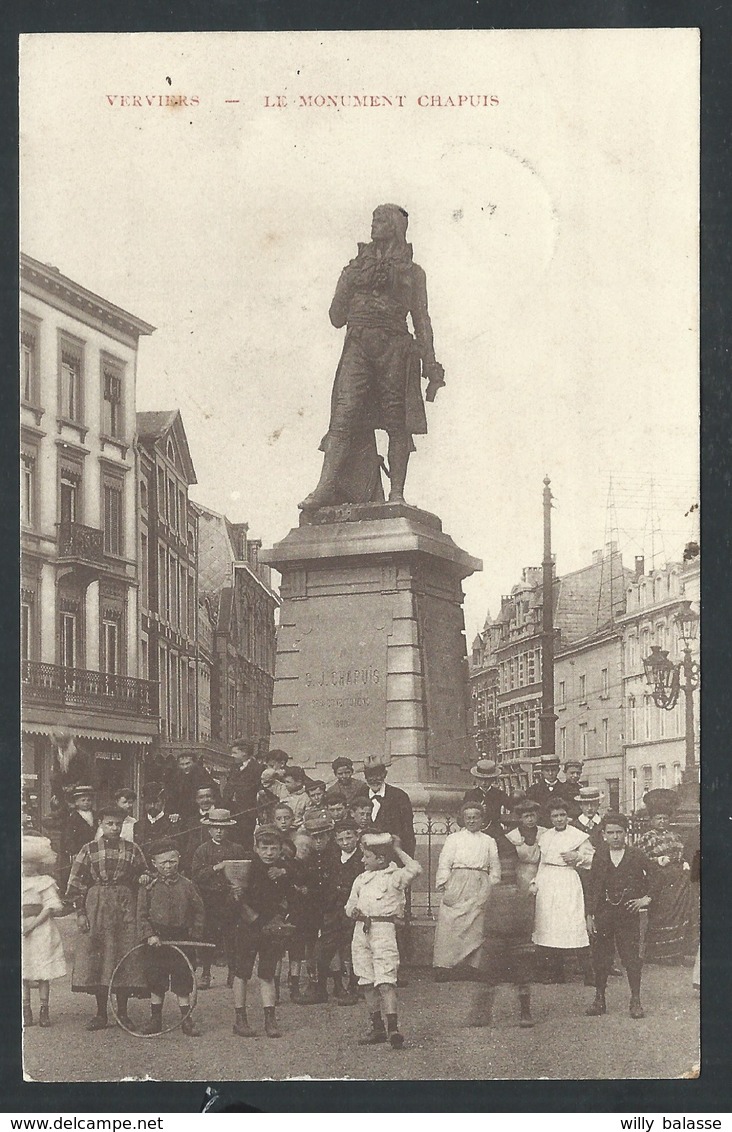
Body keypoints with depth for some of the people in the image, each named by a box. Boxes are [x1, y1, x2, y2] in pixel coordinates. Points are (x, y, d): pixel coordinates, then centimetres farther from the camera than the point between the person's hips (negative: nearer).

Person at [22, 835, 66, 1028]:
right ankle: (26, 1011, 9)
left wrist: (32, 924, -16)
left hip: (40, 930, -3)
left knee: (43, 973, -1)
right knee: (23, 975, 3)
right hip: (21, 932, 4)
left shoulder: (44, 882, 0)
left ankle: (44, 1011, 5)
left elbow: (51, 907, -8)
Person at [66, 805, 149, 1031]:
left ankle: (122, 1012, 9)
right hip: (96, 906, -1)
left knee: (126, 957, -2)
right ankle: (101, 1014, 8)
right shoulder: (89, 849, 4)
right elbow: (76, 883, 2)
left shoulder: (132, 850, 8)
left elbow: (143, 879, 15)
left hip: (126, 907, 1)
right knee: (96, 957, -1)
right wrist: (81, 912, -4)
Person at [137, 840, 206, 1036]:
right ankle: (155, 1020, 18)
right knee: (156, 983, 7)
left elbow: (198, 911, 7)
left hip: (182, 939, 0)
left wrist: (196, 935, -1)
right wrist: (149, 935, -15)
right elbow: (142, 915, -3)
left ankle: (187, 1021, 10)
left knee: (183, 983, 3)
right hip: (157, 941, 0)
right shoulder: (148, 887, -1)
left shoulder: (187, 885, 3)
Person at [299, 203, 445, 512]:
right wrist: (350, 282, 4)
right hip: (357, 345, 1)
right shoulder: (356, 267, 23)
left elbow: (422, 321, 14)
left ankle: (397, 493, -6)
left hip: (395, 347, -1)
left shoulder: (412, 272, 19)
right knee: (344, 414, -12)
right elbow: (337, 318, 19)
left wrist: (431, 366, 5)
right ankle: (326, 488, -19)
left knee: (397, 420, -7)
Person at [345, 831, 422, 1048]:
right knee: (367, 982, 6)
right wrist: (353, 911, -1)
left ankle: (393, 1027, -20)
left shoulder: (395, 876, 1)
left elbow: (415, 870, -17)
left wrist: (398, 851, -7)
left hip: (384, 928, -6)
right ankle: (377, 1027, 14)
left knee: (385, 980, -15)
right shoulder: (361, 879, 18)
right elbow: (350, 905, 22)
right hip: (361, 930, 6)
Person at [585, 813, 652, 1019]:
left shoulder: (636, 856, 1)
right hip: (603, 913, 2)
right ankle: (599, 1000, 16)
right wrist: (589, 915, 2)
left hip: (628, 913, -2)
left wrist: (646, 899, -6)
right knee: (600, 957, 5)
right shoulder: (600, 856, 6)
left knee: (631, 956, -3)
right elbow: (591, 887, 7)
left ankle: (636, 1002, 7)